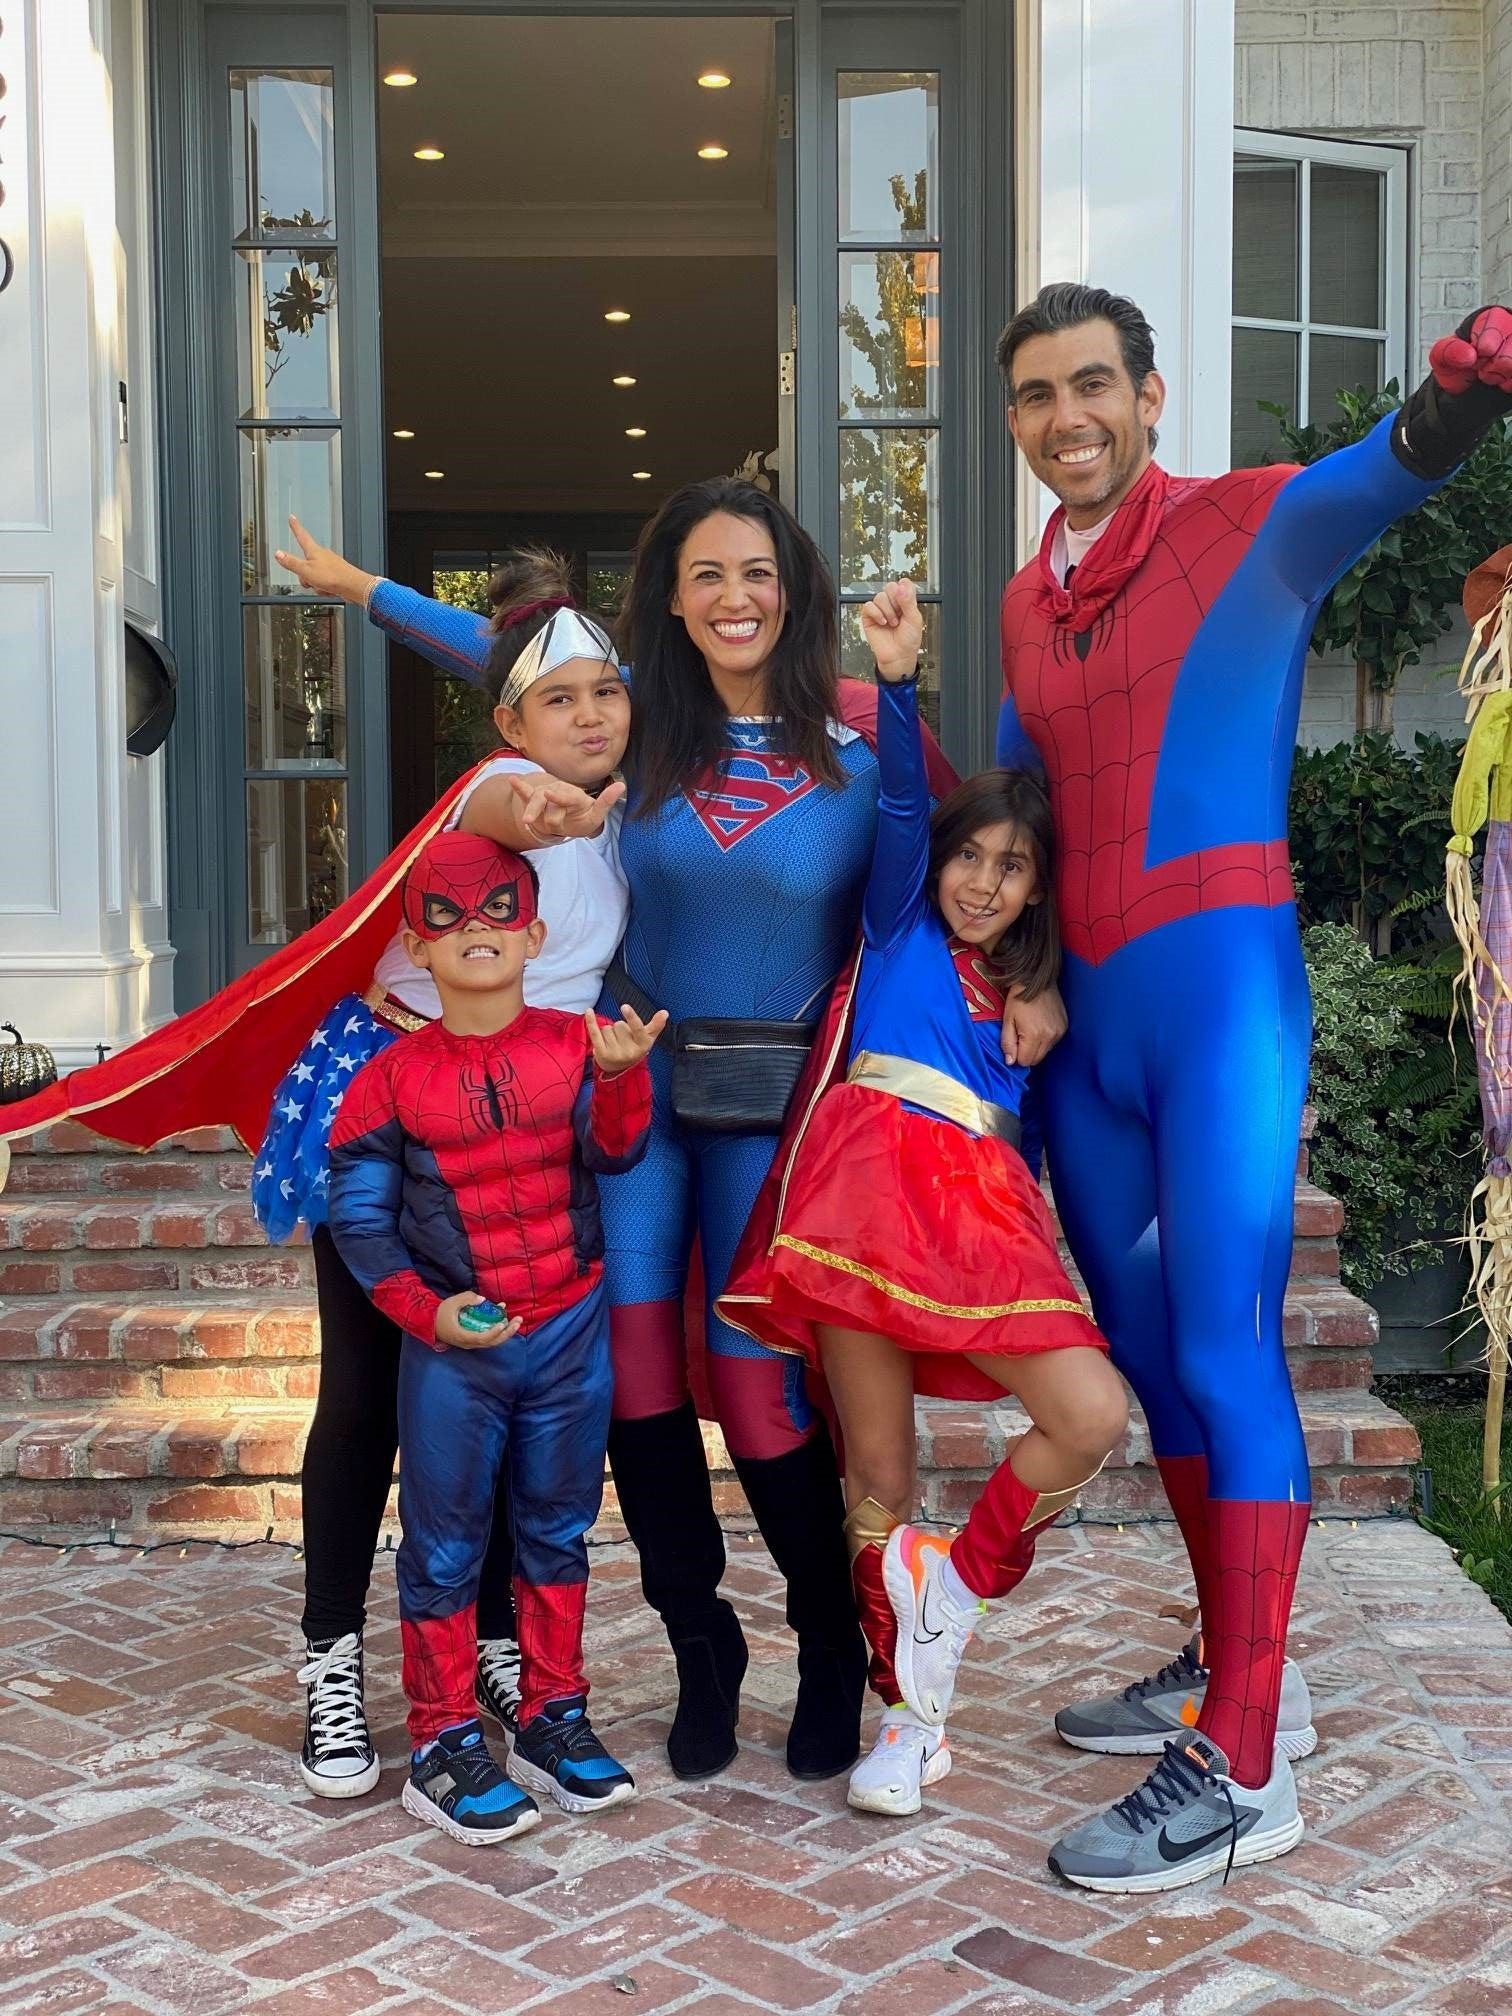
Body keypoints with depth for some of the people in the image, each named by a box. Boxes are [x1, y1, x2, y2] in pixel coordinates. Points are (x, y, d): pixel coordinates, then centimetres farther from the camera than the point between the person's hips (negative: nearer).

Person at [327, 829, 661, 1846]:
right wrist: (426, 1310, -13)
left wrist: (621, 1075, -33)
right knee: (445, 1548, 6)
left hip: (570, 1332, 2)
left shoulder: (576, 1042, -3)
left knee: (558, 1531, 14)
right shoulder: (395, 1076, -6)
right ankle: (445, 1745, 19)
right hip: (452, 1346, -2)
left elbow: (614, 1151, -15)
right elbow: (358, 1215, -3)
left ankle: (554, 1718, 29)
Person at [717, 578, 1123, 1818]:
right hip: (875, 1179, -3)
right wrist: (900, 683, -12)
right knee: (878, 1472, -4)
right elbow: (899, 808, 1)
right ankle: (912, 1711, 12)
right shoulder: (902, 930, 15)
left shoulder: (1025, 1001, 25)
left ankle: (956, 1591, 7)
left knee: (1093, 1416, -16)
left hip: (981, 1208, 3)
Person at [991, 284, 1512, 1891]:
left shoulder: (1251, 529, -3)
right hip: (1080, 1006, 7)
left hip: (1216, 981, -7)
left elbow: (1381, 473, -23)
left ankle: (1241, 1772, -3)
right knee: (1147, 1350, 12)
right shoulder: (1026, 604, 16)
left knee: (1224, 1353, -9)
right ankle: (1228, 1665, 27)